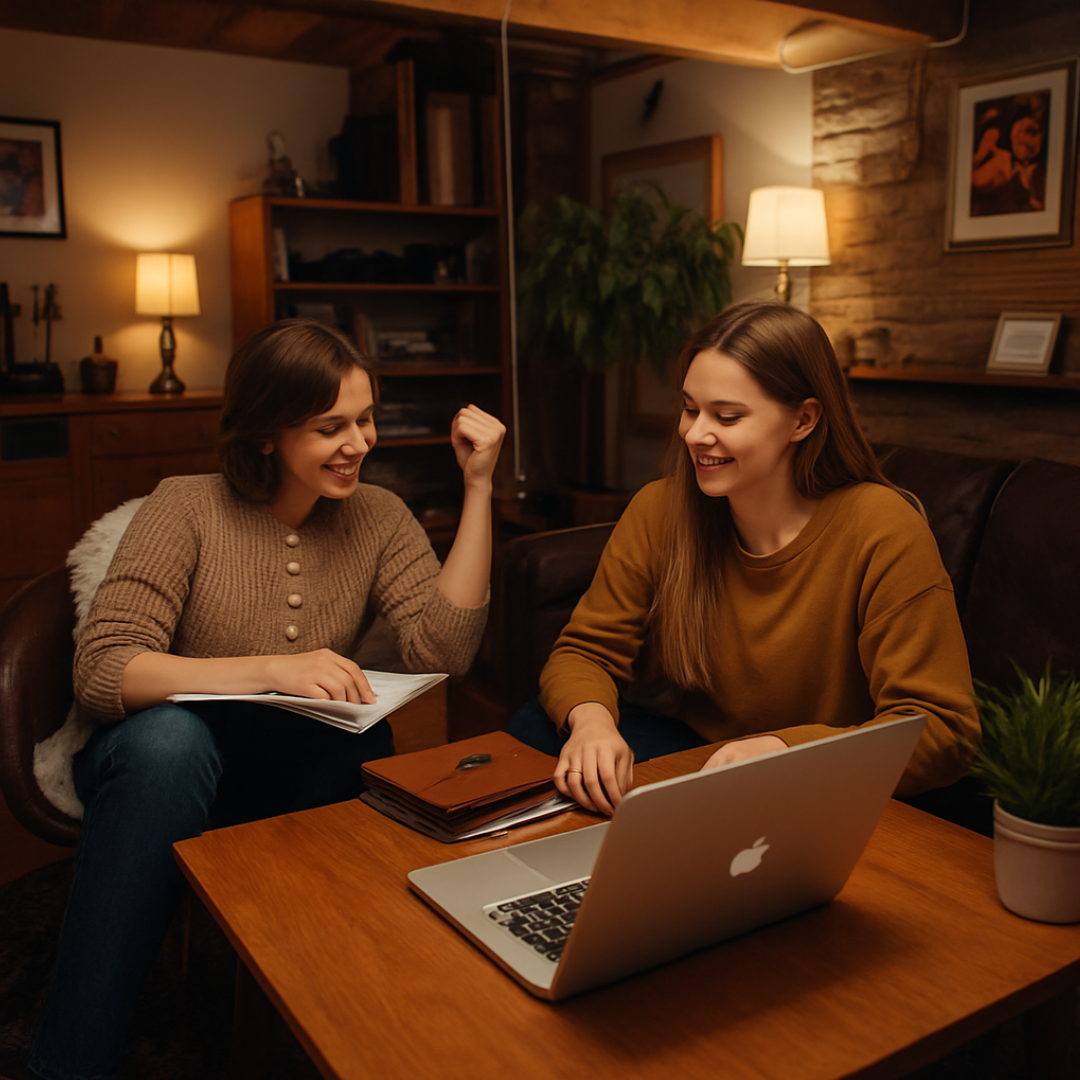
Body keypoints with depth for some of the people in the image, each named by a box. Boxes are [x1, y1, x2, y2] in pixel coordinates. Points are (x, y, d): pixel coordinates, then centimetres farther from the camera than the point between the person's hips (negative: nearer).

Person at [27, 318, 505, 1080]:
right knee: (169, 735, -36)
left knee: (364, 742, -31)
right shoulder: (188, 510, -9)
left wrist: (479, 487, -15)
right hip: (162, 764, -2)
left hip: (308, 777, 3)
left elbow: (443, 650, -14)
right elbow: (100, 672, -20)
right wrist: (271, 669, -33)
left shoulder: (376, 517, 1)